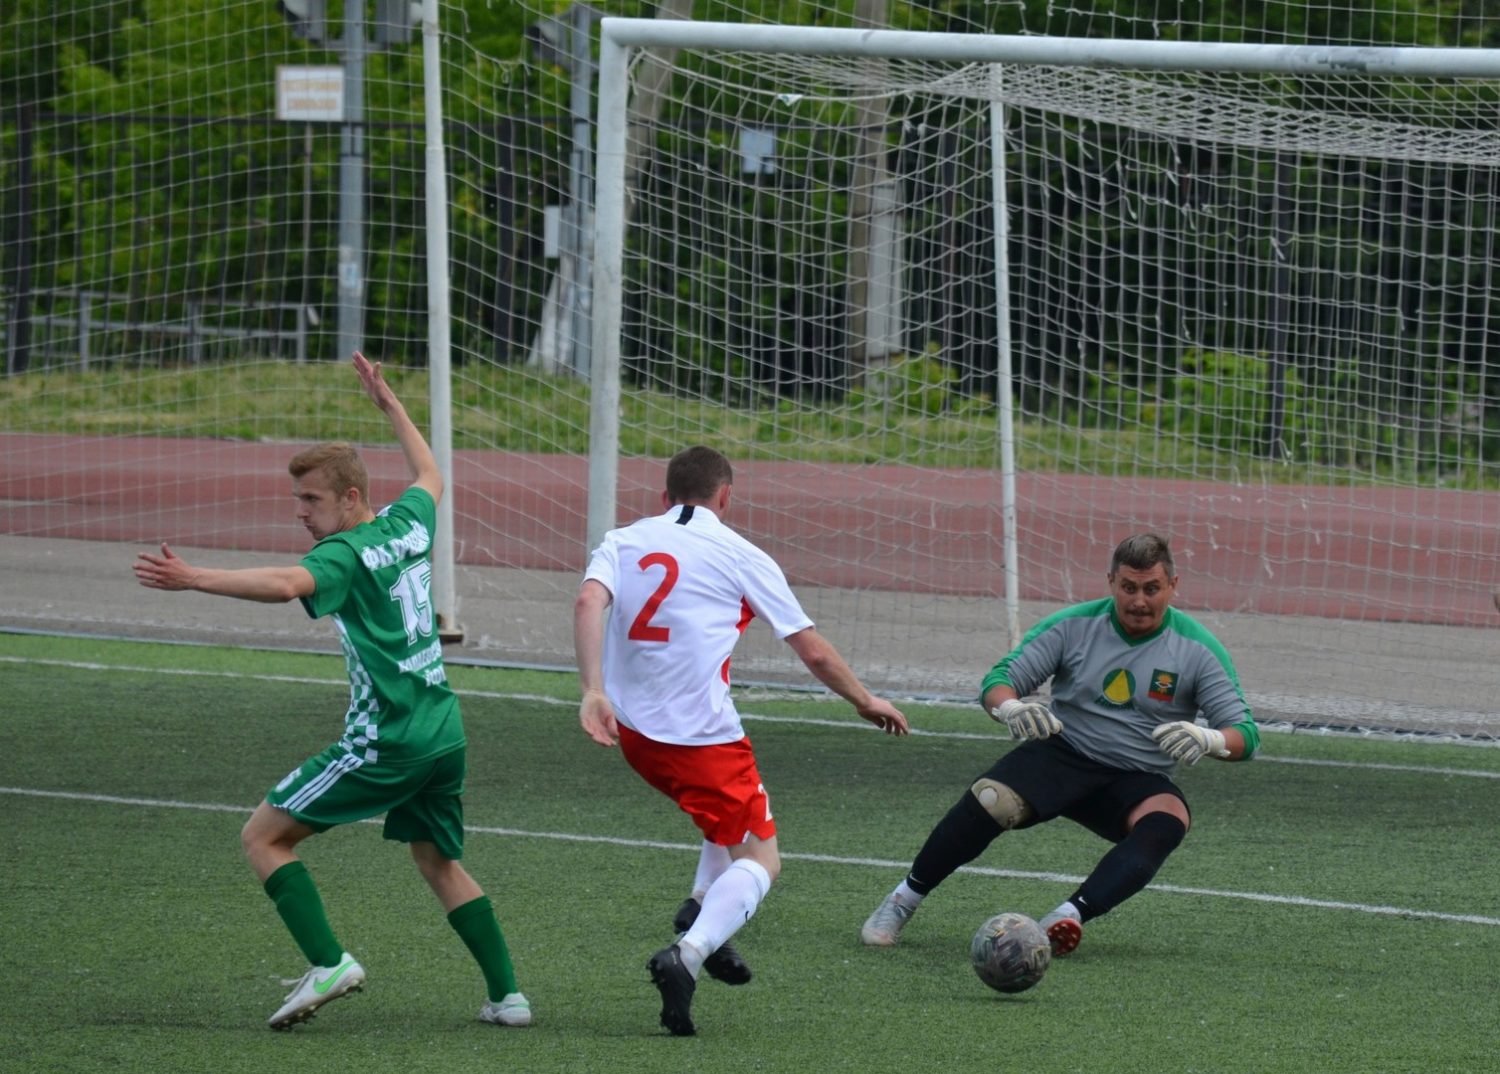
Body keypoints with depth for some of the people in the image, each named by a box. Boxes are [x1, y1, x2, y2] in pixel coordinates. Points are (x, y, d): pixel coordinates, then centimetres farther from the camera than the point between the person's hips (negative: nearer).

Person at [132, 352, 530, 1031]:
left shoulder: (344, 554, -12)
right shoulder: (409, 524, 10)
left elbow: (287, 584, -34)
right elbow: (429, 477, 33)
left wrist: (194, 580, -41)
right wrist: (387, 402, 43)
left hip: (385, 743, -8)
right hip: (444, 734, 8)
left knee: (263, 837, -2)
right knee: (440, 865, 22)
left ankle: (329, 964, -13)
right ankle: (507, 994, 18)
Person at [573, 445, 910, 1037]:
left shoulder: (623, 542, 10)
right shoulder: (741, 557, 2)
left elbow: (588, 602, -12)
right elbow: (814, 652, 6)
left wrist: (593, 692, -19)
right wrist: (867, 702, 22)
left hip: (633, 731, 6)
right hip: (704, 736, -6)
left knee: (729, 804, 32)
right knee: (760, 859, 6)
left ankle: (702, 906, 13)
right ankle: (688, 953, -21)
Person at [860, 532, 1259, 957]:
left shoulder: (1197, 648, -4)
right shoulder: (1074, 626, -2)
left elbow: (1245, 734, -9)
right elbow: (999, 680, -3)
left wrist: (1208, 740, -34)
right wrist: (1011, 707, -29)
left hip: (1135, 782, 0)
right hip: (1062, 755, 0)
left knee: (1168, 819, -35)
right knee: (990, 799, -30)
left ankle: (1072, 914, -45)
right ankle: (903, 901, -13)